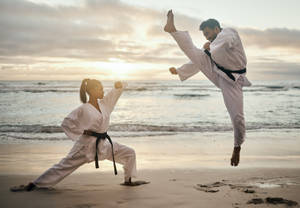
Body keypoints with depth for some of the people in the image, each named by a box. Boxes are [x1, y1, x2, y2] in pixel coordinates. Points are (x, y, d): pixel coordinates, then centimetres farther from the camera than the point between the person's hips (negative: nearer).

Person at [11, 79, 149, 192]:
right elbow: (66, 123, -8)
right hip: (87, 144, -6)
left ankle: (128, 181, 24)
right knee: (64, 166, -7)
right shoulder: (83, 109, -13)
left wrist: (119, 85, -17)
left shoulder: (104, 103, 4)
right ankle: (32, 185, 0)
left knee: (130, 153, 8)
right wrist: (82, 132, -15)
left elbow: (116, 91, 6)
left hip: (104, 144, 7)